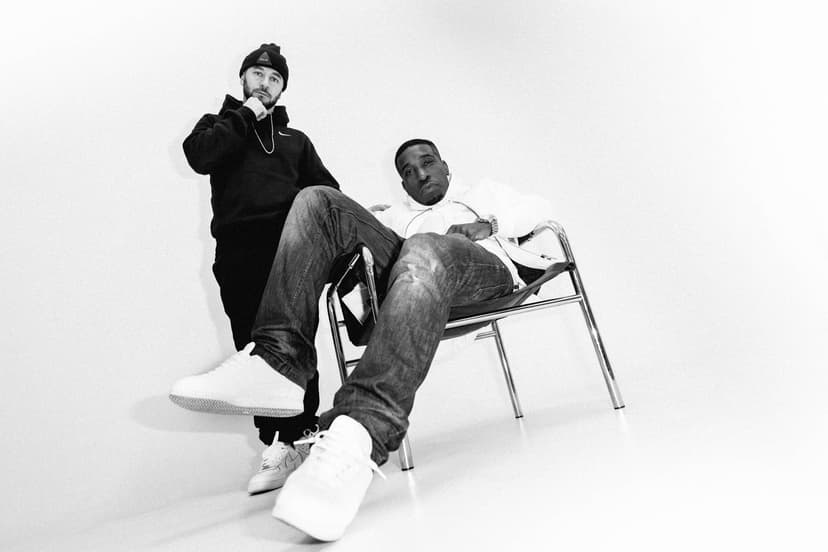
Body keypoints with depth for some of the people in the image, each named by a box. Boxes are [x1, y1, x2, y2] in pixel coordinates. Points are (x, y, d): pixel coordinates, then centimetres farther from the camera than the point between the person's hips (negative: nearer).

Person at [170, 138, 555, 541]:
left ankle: (358, 435, -57)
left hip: (485, 270, -3)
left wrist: (488, 224, 6)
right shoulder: (396, 217, 39)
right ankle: (279, 362, -29)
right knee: (319, 201, -13)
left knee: (424, 251, -40)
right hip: (408, 275, 3)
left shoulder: (483, 195, 38)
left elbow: (537, 210, 25)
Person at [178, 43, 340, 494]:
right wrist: (245, 115, 7)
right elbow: (199, 156, 1)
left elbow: (326, 189, 18)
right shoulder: (219, 126, 25)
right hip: (239, 253, -1)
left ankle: (297, 439, -10)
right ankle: (276, 444, -4)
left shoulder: (295, 139, 30)